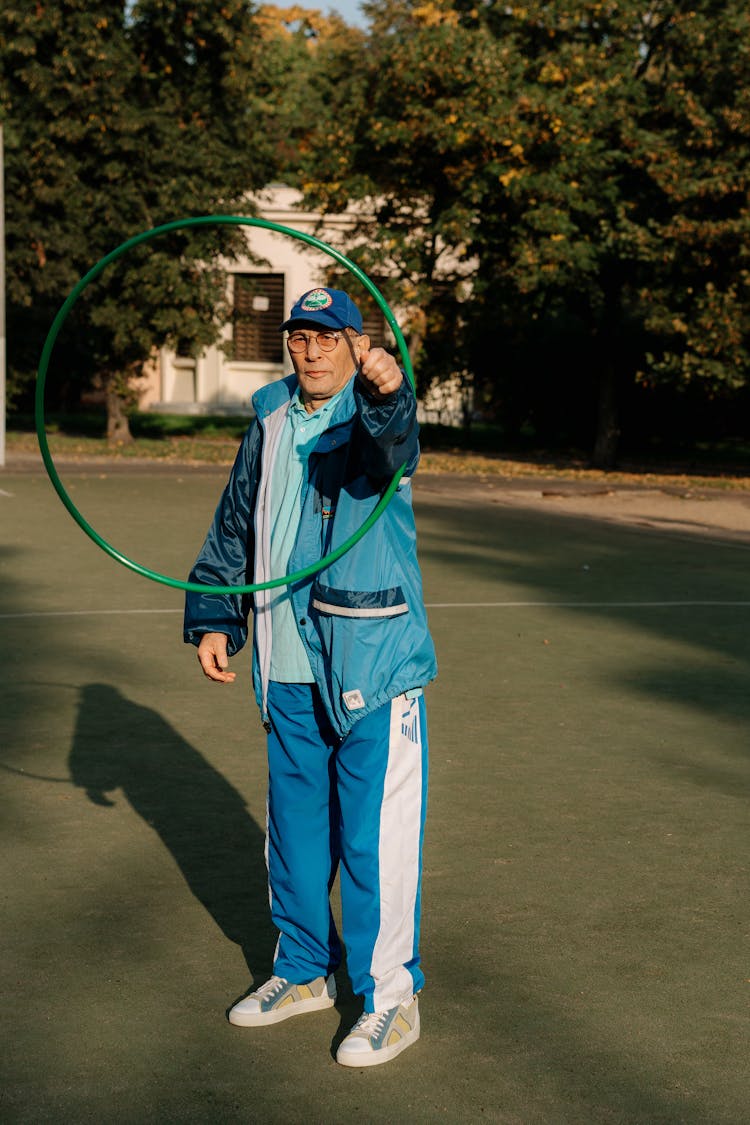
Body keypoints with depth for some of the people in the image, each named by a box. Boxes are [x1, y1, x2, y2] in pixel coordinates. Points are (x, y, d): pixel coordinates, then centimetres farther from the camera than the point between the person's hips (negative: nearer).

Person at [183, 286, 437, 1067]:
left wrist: (386, 393, -54)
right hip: (288, 671, 6)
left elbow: (393, 446, -33)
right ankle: (304, 971, 34)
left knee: (374, 836, -2)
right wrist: (213, 618, 13)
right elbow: (232, 528, 19)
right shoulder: (270, 422, 11)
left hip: (372, 666, -6)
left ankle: (390, 997, 13)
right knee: (293, 827, 17)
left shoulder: (374, 415, -6)